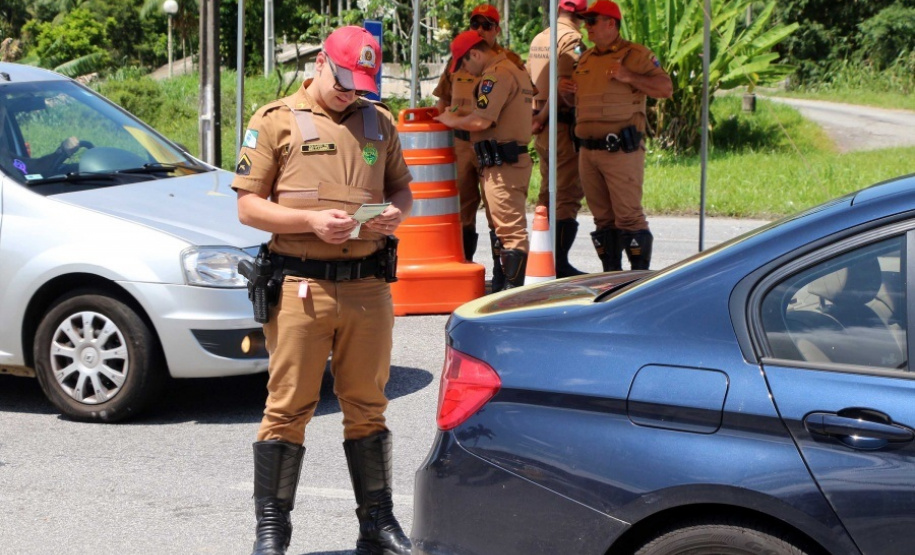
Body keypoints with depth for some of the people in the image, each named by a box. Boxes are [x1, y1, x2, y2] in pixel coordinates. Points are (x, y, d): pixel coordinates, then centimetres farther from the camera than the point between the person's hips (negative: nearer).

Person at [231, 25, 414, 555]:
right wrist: (310, 219, -16)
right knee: (289, 408, -1)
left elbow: (402, 188, 22)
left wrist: (396, 211, -2)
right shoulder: (276, 120, 2)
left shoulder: (379, 122, 15)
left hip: (368, 286, 4)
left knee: (368, 406, 10)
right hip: (301, 287, -4)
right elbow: (248, 206, -1)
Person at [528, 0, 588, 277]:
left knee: (547, 192, 16)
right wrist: (541, 119, -12)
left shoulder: (538, 39, 13)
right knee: (568, 195, -5)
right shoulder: (571, 39, -12)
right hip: (564, 125, -8)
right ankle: (560, 263, -7)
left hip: (543, 127, 8)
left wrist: (537, 117, 13)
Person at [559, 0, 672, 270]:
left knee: (628, 215, -8)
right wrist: (567, 91, 8)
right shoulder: (586, 58, 19)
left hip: (621, 150, -7)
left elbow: (665, 88, -12)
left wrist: (629, 77, -22)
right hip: (588, 151, 7)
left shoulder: (635, 54, -3)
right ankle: (611, 273, 17)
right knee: (602, 217, 10)